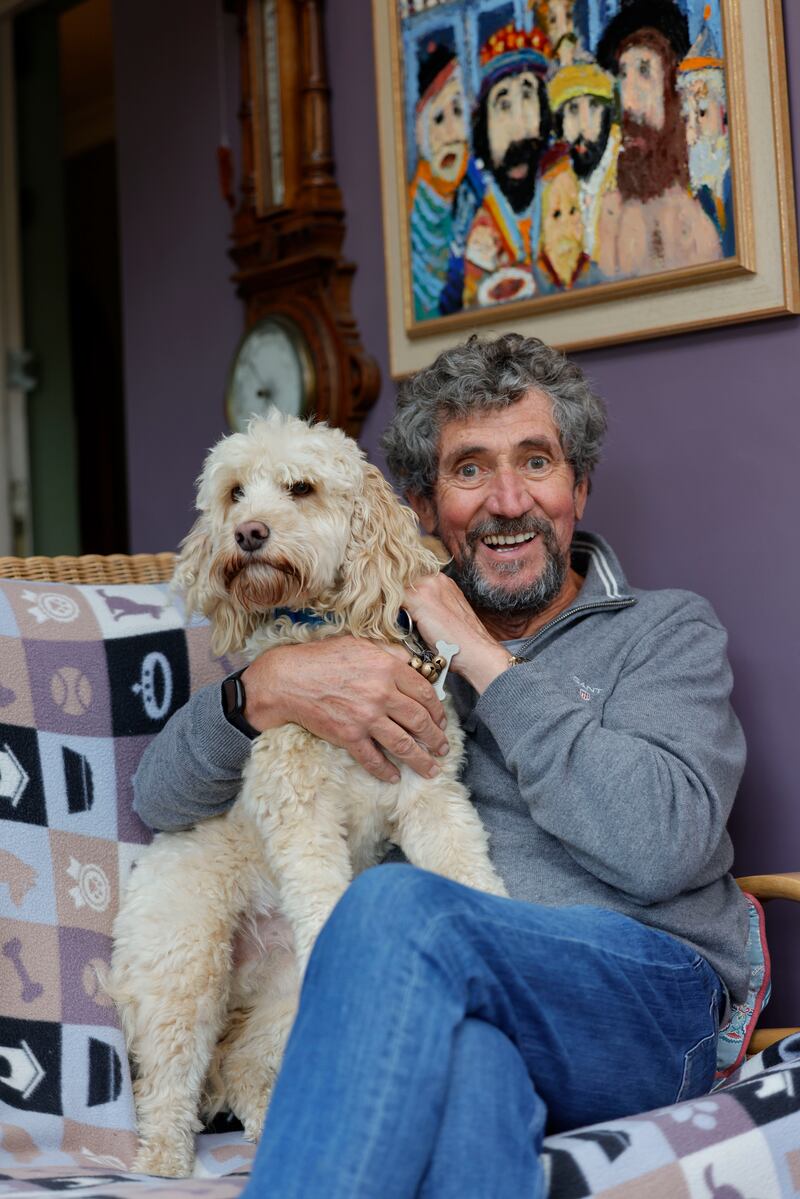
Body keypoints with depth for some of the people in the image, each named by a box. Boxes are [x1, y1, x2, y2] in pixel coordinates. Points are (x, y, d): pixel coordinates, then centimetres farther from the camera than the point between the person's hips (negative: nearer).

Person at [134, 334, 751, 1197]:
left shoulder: (666, 631, 13)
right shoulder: (388, 636, 21)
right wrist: (268, 684, -7)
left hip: (651, 1006, -1)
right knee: (468, 1062, -39)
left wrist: (485, 660, -5)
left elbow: (662, 847, -8)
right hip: (442, 1001, 1)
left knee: (398, 905, -32)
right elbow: (161, 799, 15)